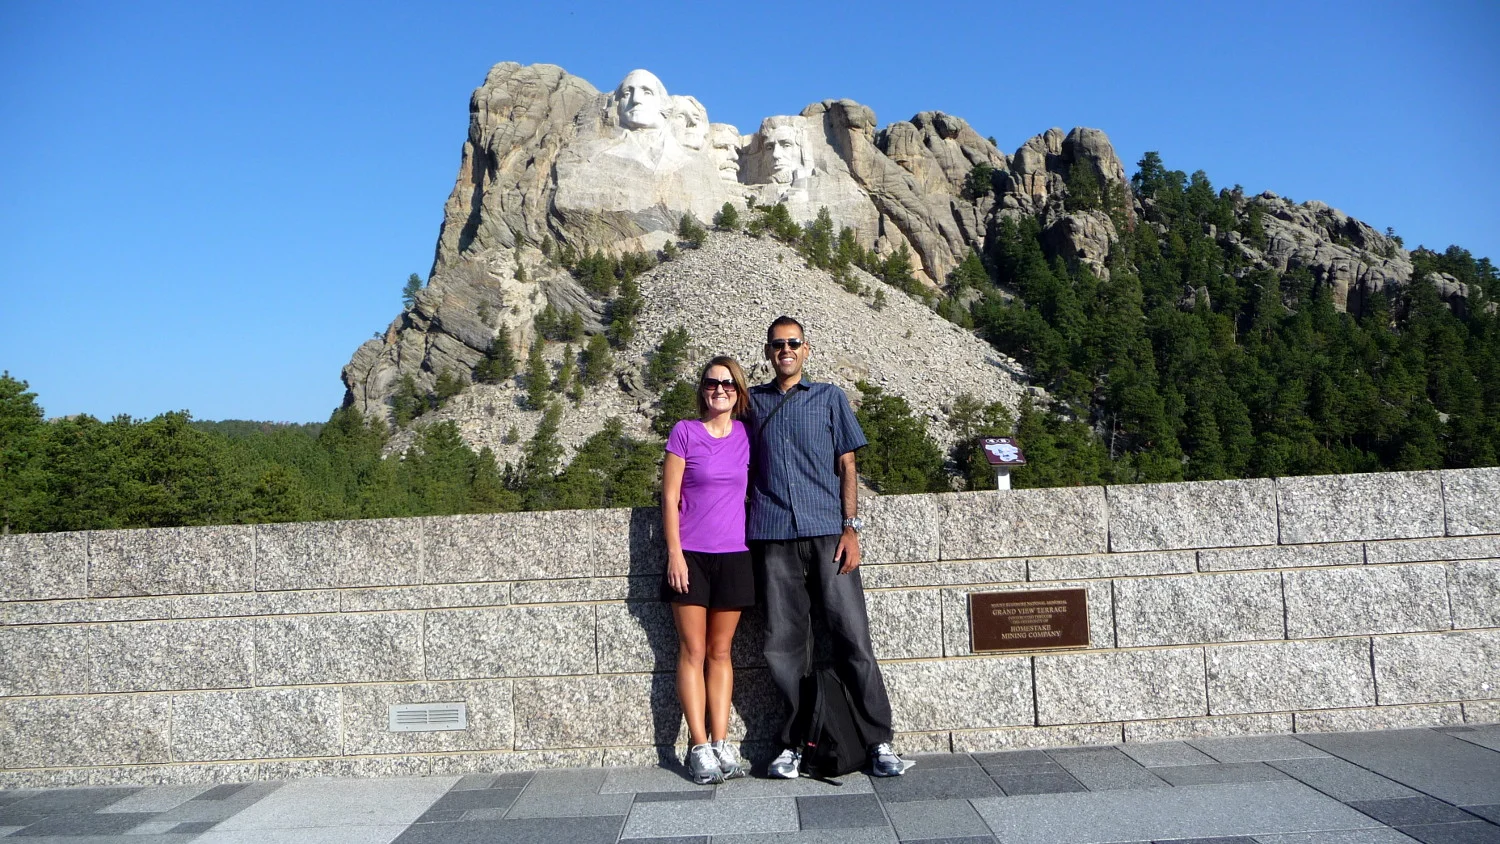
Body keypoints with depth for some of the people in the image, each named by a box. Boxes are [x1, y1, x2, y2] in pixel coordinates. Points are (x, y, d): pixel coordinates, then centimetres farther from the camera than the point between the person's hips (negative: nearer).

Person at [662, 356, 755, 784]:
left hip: (734, 556, 3)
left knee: (720, 652, 9)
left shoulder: (745, 435, 8)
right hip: (691, 555, -3)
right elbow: (669, 497, -3)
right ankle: (700, 748, 5)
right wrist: (674, 553, -10)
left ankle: (721, 744, 13)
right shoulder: (685, 432, -2)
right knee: (693, 651, 1)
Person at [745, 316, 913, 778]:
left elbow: (847, 466, 7)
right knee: (784, 645, 2)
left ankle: (879, 743, 2)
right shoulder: (753, 402, 15)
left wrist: (850, 528, -4)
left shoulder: (830, 398, 11)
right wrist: (746, 530, 9)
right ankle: (795, 742, 13)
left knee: (852, 635, -5)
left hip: (827, 532, -1)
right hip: (774, 537, 2)